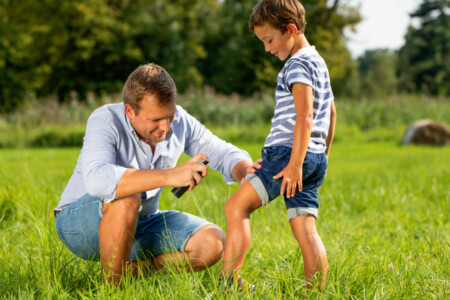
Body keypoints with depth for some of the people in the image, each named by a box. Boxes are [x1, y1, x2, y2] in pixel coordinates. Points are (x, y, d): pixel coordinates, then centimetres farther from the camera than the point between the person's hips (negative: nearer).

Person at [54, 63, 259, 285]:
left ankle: (131, 270, -4)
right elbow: (96, 179, -45)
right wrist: (169, 176, -51)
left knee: (212, 243, -14)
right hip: (78, 222, -5)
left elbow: (225, 154, 0)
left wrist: (245, 171, -26)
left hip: (139, 224, 5)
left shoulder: (180, 122, -8)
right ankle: (112, 286, -21)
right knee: (126, 197, -38)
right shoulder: (105, 121, -26)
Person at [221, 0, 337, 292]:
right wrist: (323, 153, 34)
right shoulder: (318, 62, 21)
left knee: (237, 206, -9)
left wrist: (295, 163, -22)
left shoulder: (298, 65, -9)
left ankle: (229, 280, -15)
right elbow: (330, 112, 29)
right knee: (305, 228, 5)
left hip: (288, 151, -10)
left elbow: (304, 118, -19)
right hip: (316, 158, 10)